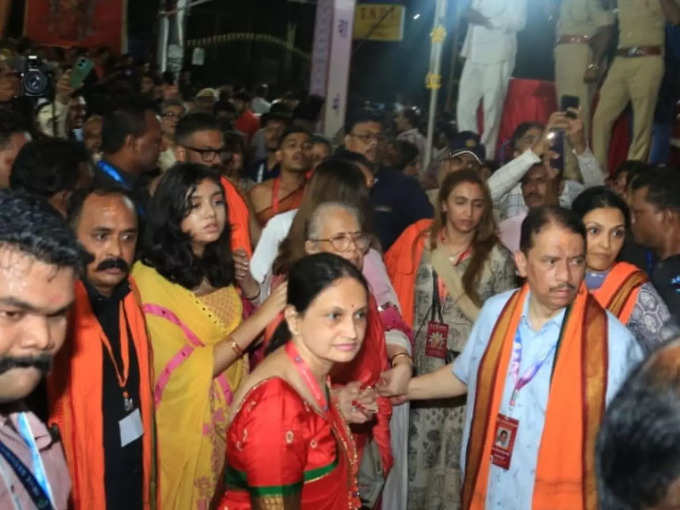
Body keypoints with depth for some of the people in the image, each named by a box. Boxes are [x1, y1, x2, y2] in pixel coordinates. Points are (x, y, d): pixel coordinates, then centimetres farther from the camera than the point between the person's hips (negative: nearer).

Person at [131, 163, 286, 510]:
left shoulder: (221, 269, 3)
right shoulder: (149, 279, -18)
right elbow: (184, 372, -23)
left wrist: (251, 293, -5)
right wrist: (261, 317, -25)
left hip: (233, 422, 6)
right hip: (186, 430, -6)